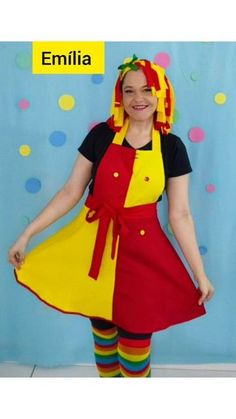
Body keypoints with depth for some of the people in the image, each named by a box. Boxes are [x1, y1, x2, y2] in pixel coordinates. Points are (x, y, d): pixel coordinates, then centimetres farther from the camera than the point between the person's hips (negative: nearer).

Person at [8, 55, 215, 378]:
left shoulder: (172, 147, -4)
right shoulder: (101, 135, -4)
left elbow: (180, 214, -3)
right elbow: (71, 191, -2)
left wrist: (200, 274, -3)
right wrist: (27, 234, -5)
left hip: (142, 250, 0)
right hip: (94, 244, 1)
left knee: (136, 335, 9)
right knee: (102, 329, 15)